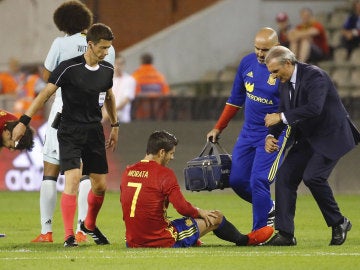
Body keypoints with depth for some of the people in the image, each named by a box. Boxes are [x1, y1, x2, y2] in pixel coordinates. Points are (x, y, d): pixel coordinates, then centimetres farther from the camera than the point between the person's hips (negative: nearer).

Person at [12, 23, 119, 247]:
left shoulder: (107, 69, 4)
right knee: (73, 179, -19)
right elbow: (46, 94, -9)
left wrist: (115, 126, 27)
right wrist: (24, 121, -12)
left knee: (101, 186, 7)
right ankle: (69, 236, -15)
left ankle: (90, 225, 34)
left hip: (95, 132, 5)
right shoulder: (69, 68, -13)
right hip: (70, 132, -5)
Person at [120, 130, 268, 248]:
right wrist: (200, 212, 7)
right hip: (163, 242, -6)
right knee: (216, 217, 11)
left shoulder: (127, 172, 4)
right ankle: (243, 240, 39)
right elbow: (183, 208, -15)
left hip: (133, 243, 6)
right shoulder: (164, 173, -14)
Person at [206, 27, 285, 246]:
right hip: (249, 132, 7)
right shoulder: (248, 63, 2)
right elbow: (236, 99, 14)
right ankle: (269, 209, 29)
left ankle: (261, 230, 3)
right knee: (237, 180, 6)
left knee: (258, 181, -13)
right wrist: (218, 128, 16)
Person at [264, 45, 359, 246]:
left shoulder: (315, 76, -21)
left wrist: (281, 116, -31)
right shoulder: (285, 83, 6)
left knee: (313, 176, -24)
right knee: (285, 176, -2)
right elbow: (282, 112, 13)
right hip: (308, 138, 9)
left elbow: (314, 108, -34)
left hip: (331, 136, -9)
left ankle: (339, 223, -4)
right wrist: (272, 136, -6)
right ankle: (285, 233, 1)